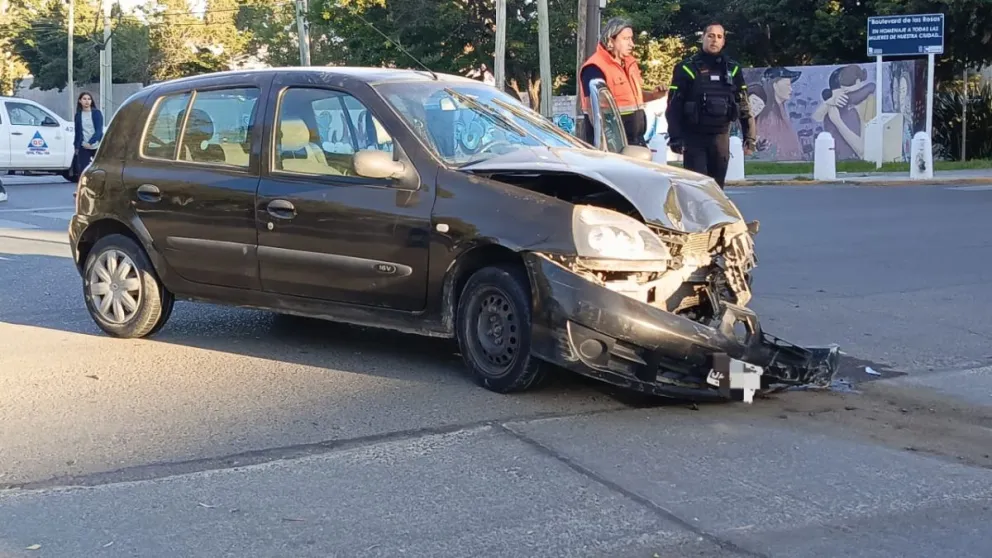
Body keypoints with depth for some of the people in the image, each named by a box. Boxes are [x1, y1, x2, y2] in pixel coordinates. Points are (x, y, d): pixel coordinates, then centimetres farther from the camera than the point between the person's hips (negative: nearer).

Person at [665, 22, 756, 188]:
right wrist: (675, 137, -13)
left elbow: (744, 106, 10)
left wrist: (749, 136, 4)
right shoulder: (687, 68, -4)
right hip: (694, 137, -4)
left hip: (721, 137, 4)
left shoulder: (733, 69, 8)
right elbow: (674, 106, -6)